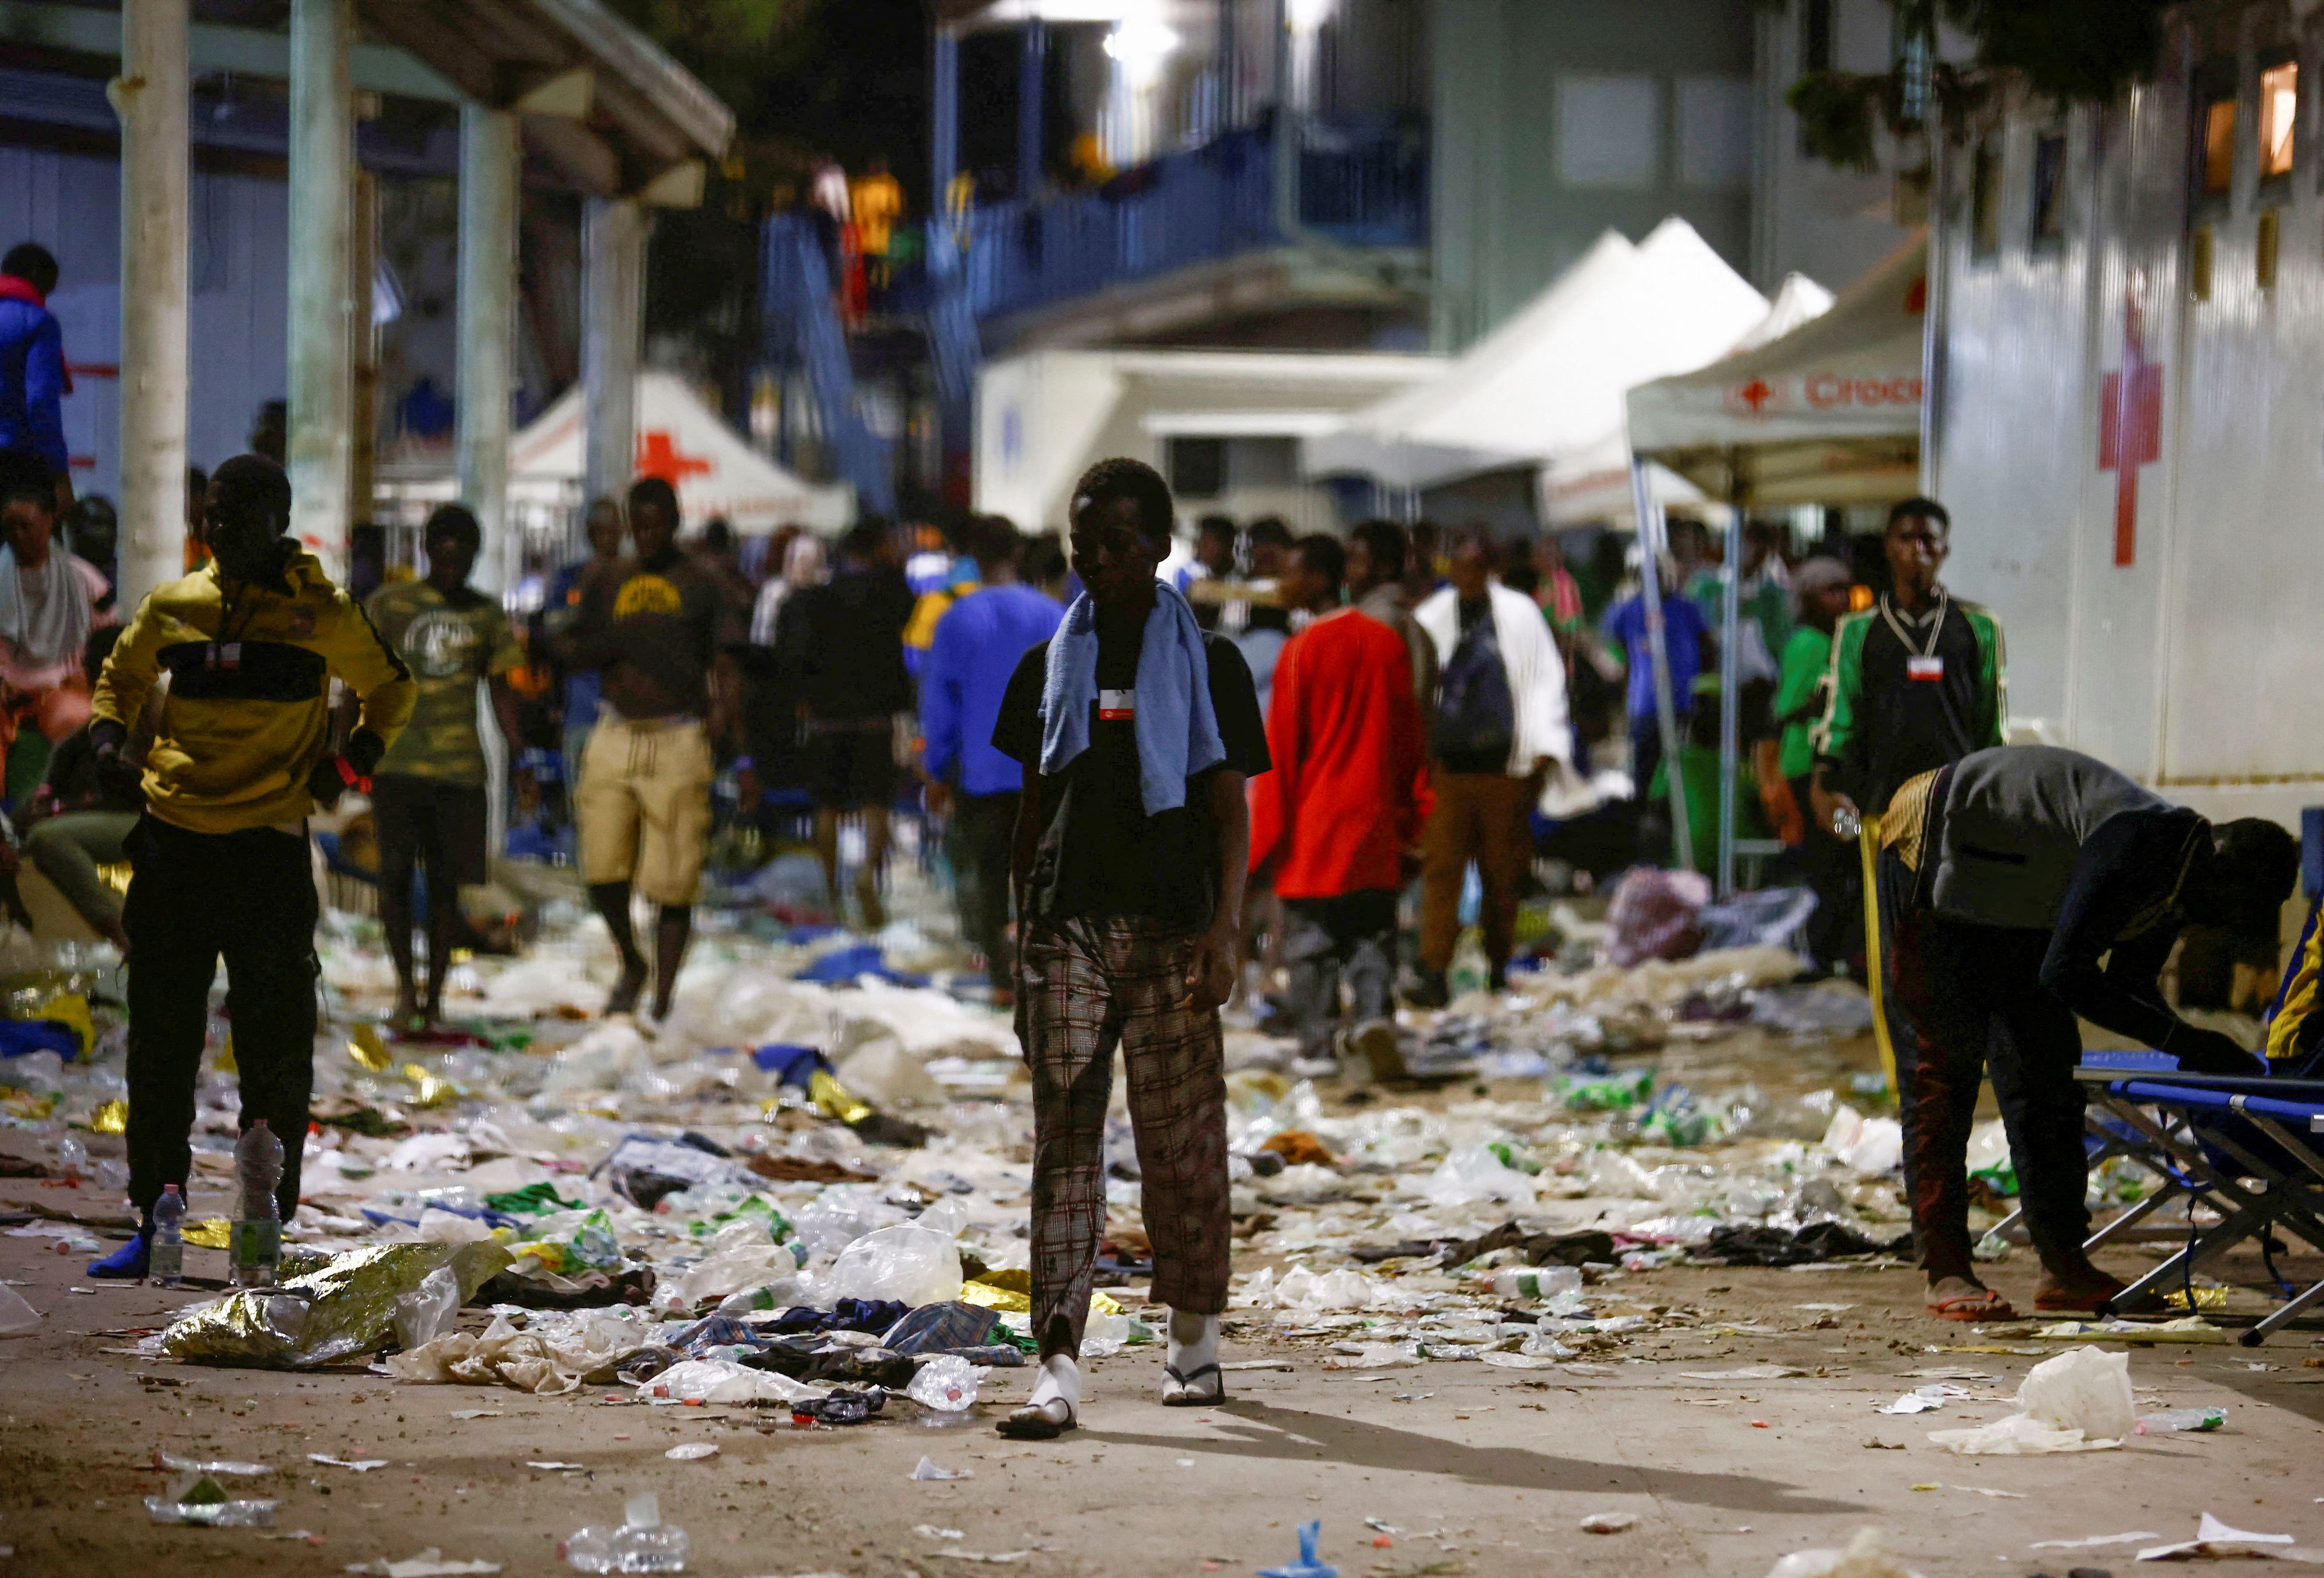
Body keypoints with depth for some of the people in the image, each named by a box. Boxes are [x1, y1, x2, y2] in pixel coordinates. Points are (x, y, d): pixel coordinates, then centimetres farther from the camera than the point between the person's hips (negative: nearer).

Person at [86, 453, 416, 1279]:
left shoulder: (319, 614, 0)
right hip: (173, 842, 3)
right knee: (160, 1042, 7)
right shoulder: (171, 607, 6)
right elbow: (122, 676, 22)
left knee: (275, 1049, 1)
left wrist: (351, 763, 1)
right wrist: (109, 736, 2)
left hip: (271, 848, -3)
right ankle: (154, 1219, 15)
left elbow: (391, 689, 14)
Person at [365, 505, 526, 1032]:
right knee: (395, 873, -9)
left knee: (445, 882, 2)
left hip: (460, 769, 1)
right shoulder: (389, 604, 5)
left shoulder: (486, 614, 10)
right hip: (397, 763, -1)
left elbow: (500, 690, 15)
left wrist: (519, 755, 5)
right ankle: (404, 984, 3)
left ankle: (434, 996, 11)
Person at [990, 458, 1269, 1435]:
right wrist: (1022, 936, 11)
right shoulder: (1051, 666, 12)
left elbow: (1230, 812, 0)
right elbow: (1035, 808, 15)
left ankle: (1194, 1340, 21)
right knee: (1064, 1143, -6)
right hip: (1068, 927, 2)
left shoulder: (1205, 664, 3)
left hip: (1171, 930, -2)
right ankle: (1058, 1370, -11)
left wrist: (1224, 931, -10)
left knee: (1183, 1143, 4)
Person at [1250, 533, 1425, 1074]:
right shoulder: (1387, 644, 5)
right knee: (1372, 933, 8)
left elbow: (1281, 747, -8)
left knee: (1310, 938, 4)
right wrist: (1411, 818, 17)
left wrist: (1266, 833, -2)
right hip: (1375, 823, 4)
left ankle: (1317, 1041, 5)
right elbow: (1411, 737, 10)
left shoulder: (1302, 650, -10)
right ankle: (1375, 1016, -13)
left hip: (1314, 825, -4)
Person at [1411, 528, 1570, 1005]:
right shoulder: (1430, 619, 9)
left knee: (1504, 870, 5)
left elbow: (1545, 680, 7)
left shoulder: (1521, 615, 5)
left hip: (1505, 767, 0)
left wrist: (1543, 749, -1)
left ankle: (1500, 966, 18)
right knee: (1441, 868, -8)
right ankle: (1434, 974, -11)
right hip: (1445, 765, 0)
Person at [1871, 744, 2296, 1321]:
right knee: (1941, 1069, -10)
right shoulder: (2142, 845, -34)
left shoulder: (2174, 876, -5)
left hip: (2013, 897, 9)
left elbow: (2130, 986, 6)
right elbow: (2064, 976, -34)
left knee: (2046, 1067, 4)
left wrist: (2201, 1054, -11)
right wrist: (2185, 1041, -32)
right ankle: (1946, 1274, -11)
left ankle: (2064, 1266, 6)